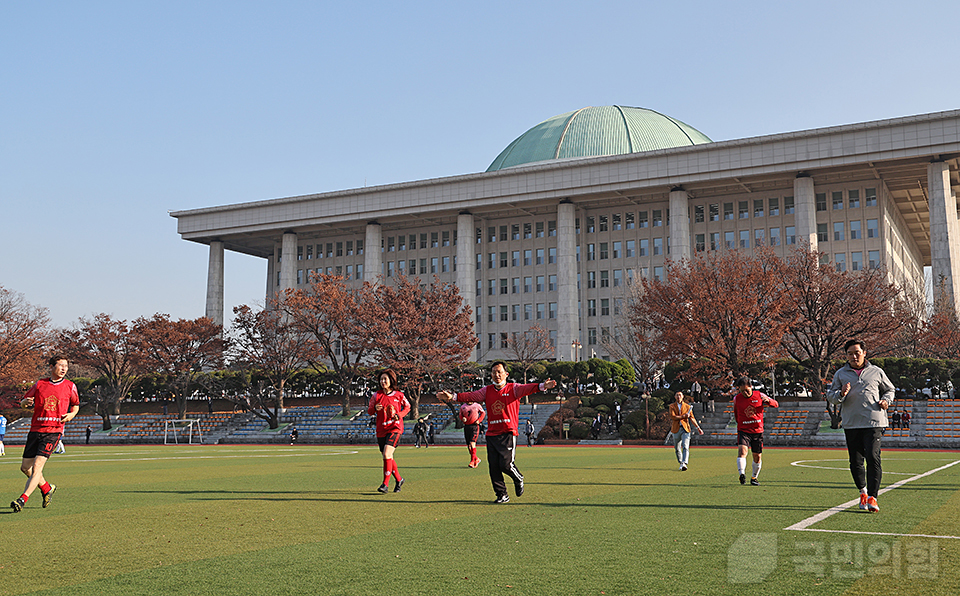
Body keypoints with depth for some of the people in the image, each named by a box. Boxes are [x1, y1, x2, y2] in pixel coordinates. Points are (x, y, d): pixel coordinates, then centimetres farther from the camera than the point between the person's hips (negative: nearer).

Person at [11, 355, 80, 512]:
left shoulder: (70, 386, 4)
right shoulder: (40, 384, 7)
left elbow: (76, 404, 18)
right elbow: (23, 402, 14)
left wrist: (72, 414, -4)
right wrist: (26, 402, -10)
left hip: (54, 431, -3)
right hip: (35, 429, 4)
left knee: (37, 466, -16)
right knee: (25, 467, 9)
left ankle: (22, 499, -16)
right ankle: (47, 488, 30)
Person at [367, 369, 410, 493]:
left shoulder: (399, 395, -1)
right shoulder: (377, 395, 4)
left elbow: (407, 407, 13)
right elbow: (369, 411, 6)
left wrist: (399, 415, -5)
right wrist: (375, 408, -17)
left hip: (395, 428, -4)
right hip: (381, 430, 4)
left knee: (387, 454, -21)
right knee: (388, 458, 11)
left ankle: (385, 484, -16)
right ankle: (399, 479, 32)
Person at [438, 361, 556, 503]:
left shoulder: (513, 388, 0)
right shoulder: (487, 391, 12)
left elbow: (527, 389, -17)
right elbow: (471, 396, 4)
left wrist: (542, 386, -37)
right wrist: (453, 397, -9)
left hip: (509, 433, -4)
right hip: (491, 434, 4)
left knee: (506, 464, -12)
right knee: (494, 466, 2)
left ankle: (518, 479, 21)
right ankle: (502, 495, 14)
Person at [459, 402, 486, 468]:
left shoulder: (477, 406, 1)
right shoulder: (462, 407, 8)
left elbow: (483, 413, 13)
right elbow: (460, 414, 20)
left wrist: (479, 420, -1)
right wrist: (462, 419, -2)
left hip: (475, 426, -4)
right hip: (466, 427, 4)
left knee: (472, 444, -16)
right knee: (468, 445, 6)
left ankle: (472, 461, -12)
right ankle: (477, 459, 24)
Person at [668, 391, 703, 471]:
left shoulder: (687, 406, 11)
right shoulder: (672, 406, 7)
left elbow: (692, 418, 8)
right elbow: (673, 417, -8)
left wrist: (698, 428, 0)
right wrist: (684, 416, -12)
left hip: (685, 429, -1)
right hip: (676, 429, 1)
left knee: (685, 447, -17)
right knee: (677, 448, 8)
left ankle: (684, 463, -28)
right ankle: (681, 463, 25)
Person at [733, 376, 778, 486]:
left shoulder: (759, 396, -4)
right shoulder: (737, 398, -1)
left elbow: (776, 404, 3)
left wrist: (768, 401, -18)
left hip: (758, 431, 1)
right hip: (743, 430, -1)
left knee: (757, 456, 8)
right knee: (742, 450, -25)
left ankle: (754, 477, 27)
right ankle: (742, 474, -34)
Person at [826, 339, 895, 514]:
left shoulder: (876, 372, 9)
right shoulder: (840, 374, 10)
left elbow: (890, 389, 23)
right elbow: (830, 396, 10)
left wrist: (886, 400, 2)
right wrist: (841, 393, -12)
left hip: (874, 422, -2)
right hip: (851, 424, 2)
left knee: (873, 458, -14)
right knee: (855, 461, 6)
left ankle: (872, 497, -12)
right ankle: (863, 491, 29)